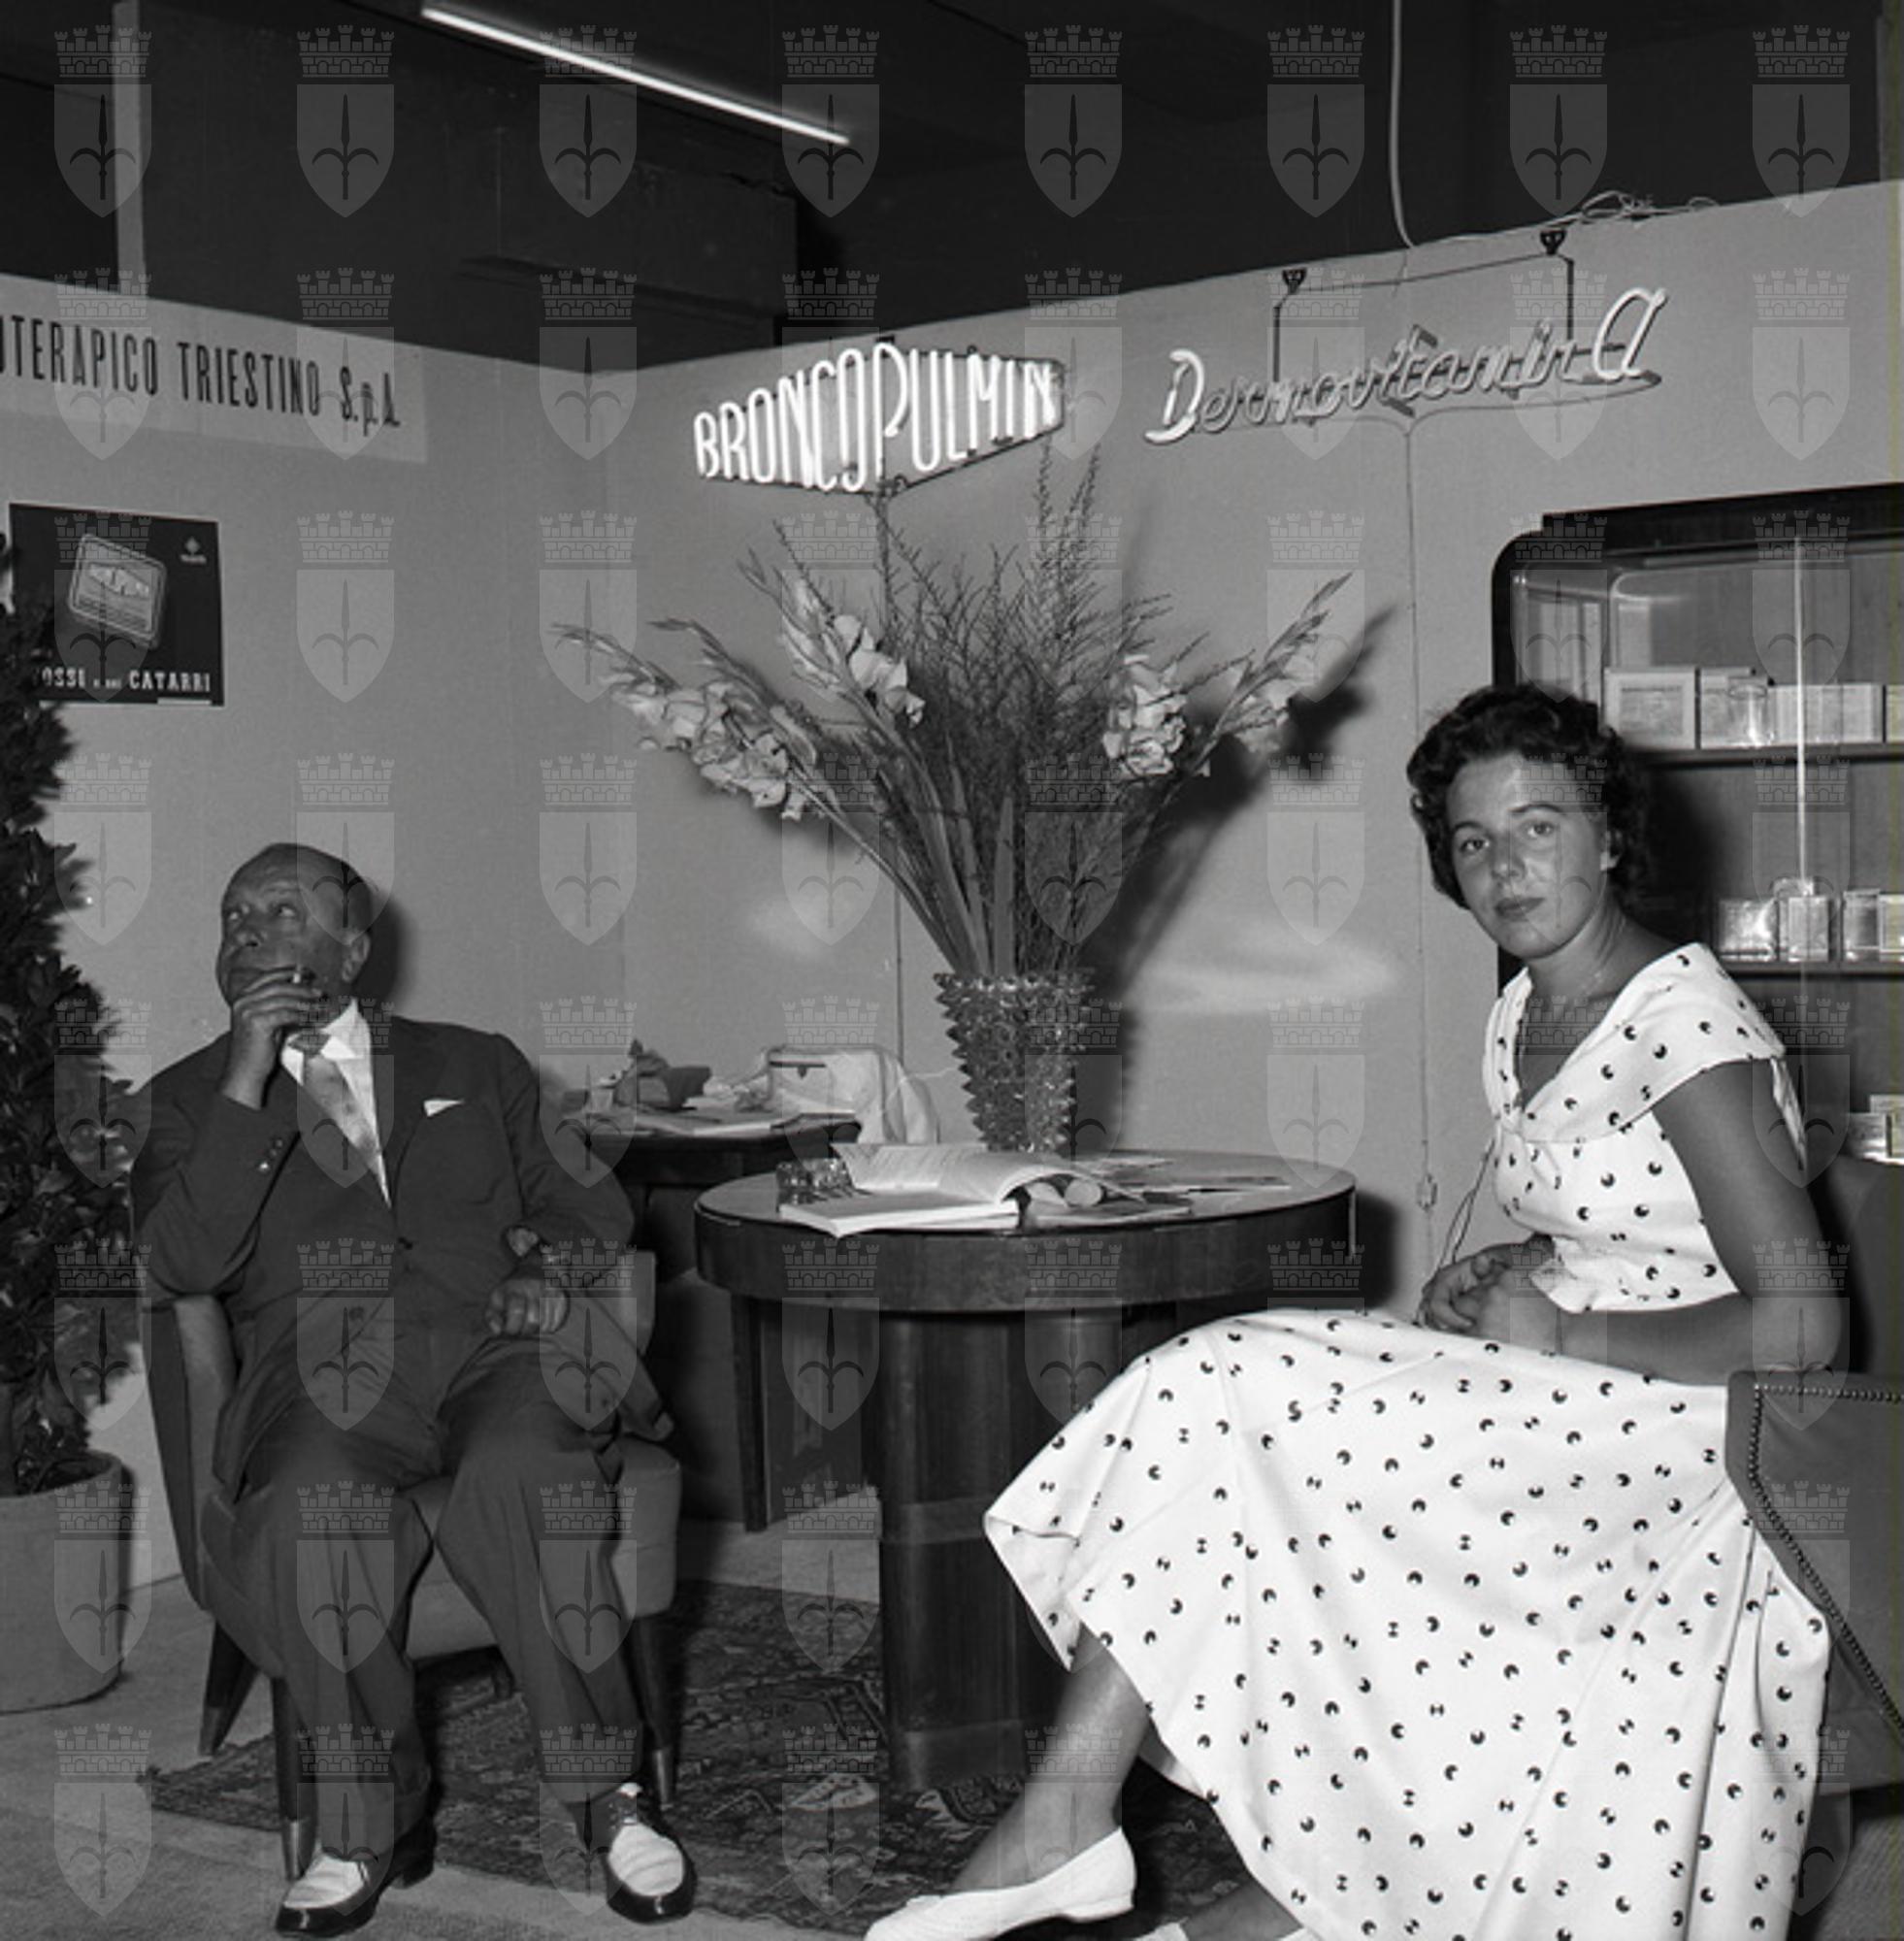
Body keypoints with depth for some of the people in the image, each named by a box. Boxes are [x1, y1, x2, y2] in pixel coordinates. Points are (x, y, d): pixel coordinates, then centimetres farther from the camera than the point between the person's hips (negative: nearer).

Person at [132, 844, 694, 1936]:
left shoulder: (475, 1066, 26)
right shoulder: (193, 1097, 21)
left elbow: (584, 1197, 23)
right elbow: (182, 1263, 3)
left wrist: (556, 1268, -1)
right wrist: (249, 1081, -3)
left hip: (491, 1345, 0)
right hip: (325, 1367, 0)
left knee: (521, 1478, -35)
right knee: (313, 1509, -36)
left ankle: (610, 1796, -22)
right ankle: (373, 1817, -17)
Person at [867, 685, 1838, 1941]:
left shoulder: (1686, 1018, -15)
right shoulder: (1524, 1014, 12)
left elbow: (1802, 1327, -21)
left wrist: (1564, 1330, -16)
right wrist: (1503, 1276, 3)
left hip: (1678, 1440, -9)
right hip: (1565, 1409, 9)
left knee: (1228, 1402, -20)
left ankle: (1071, 1812, -13)